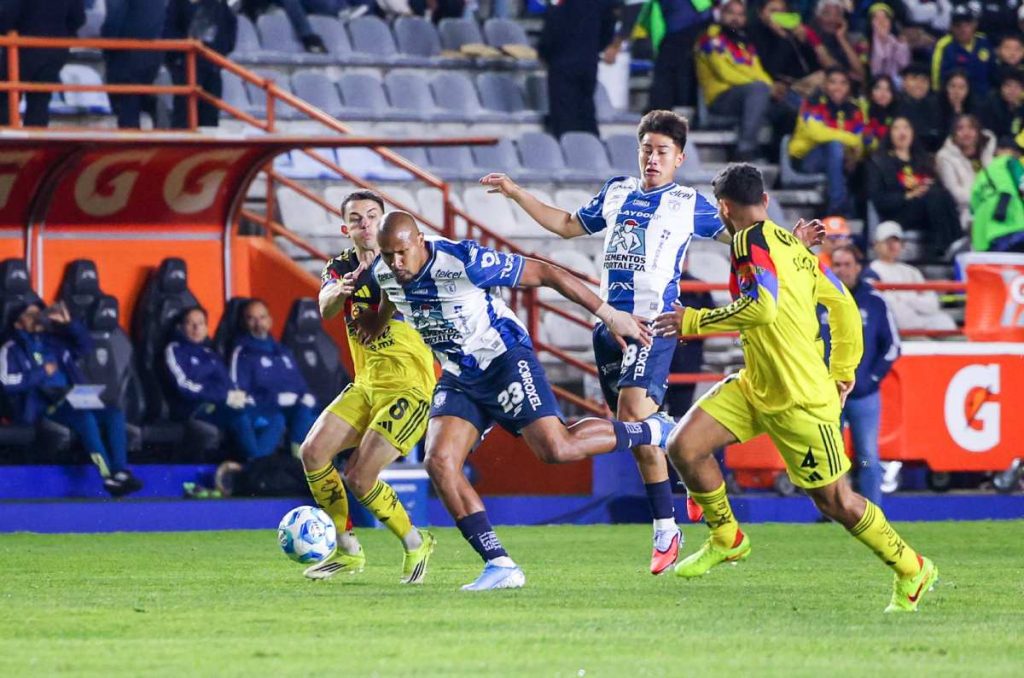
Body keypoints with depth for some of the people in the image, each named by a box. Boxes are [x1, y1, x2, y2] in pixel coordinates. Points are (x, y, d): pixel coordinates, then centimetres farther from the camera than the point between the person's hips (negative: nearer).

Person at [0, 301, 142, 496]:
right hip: (41, 405, -6)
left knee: (114, 413, -16)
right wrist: (42, 372, -6)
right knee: (84, 417, -33)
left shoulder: (54, 341, 24)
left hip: (71, 401, 6)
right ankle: (109, 477, -35)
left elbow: (85, 344, 23)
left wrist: (68, 323, 9)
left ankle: (121, 473, -28)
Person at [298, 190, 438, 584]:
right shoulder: (340, 268, 6)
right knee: (313, 452, -9)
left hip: (410, 387, -6)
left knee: (359, 477, -15)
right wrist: (339, 290, -38)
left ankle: (415, 544, 9)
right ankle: (347, 550, 7)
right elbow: (326, 310, -14)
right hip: (366, 385, 6)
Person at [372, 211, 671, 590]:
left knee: (555, 449, -21)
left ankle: (650, 431, 6)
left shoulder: (465, 262, -25)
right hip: (458, 377, 6)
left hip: (505, 358, -6)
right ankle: (500, 566, -12)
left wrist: (609, 315, -14)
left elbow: (545, 274, -18)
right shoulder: (382, 275, -8)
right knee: (439, 463, -15)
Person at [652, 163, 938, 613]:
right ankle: (727, 540, 16)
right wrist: (842, 372, 24)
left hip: (800, 401, -9)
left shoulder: (751, 241, -16)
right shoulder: (792, 245, 9)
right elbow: (843, 303, 15)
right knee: (683, 446, -2)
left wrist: (694, 321, -23)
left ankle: (912, 571, 17)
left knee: (835, 502, 1)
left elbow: (762, 305, -32)